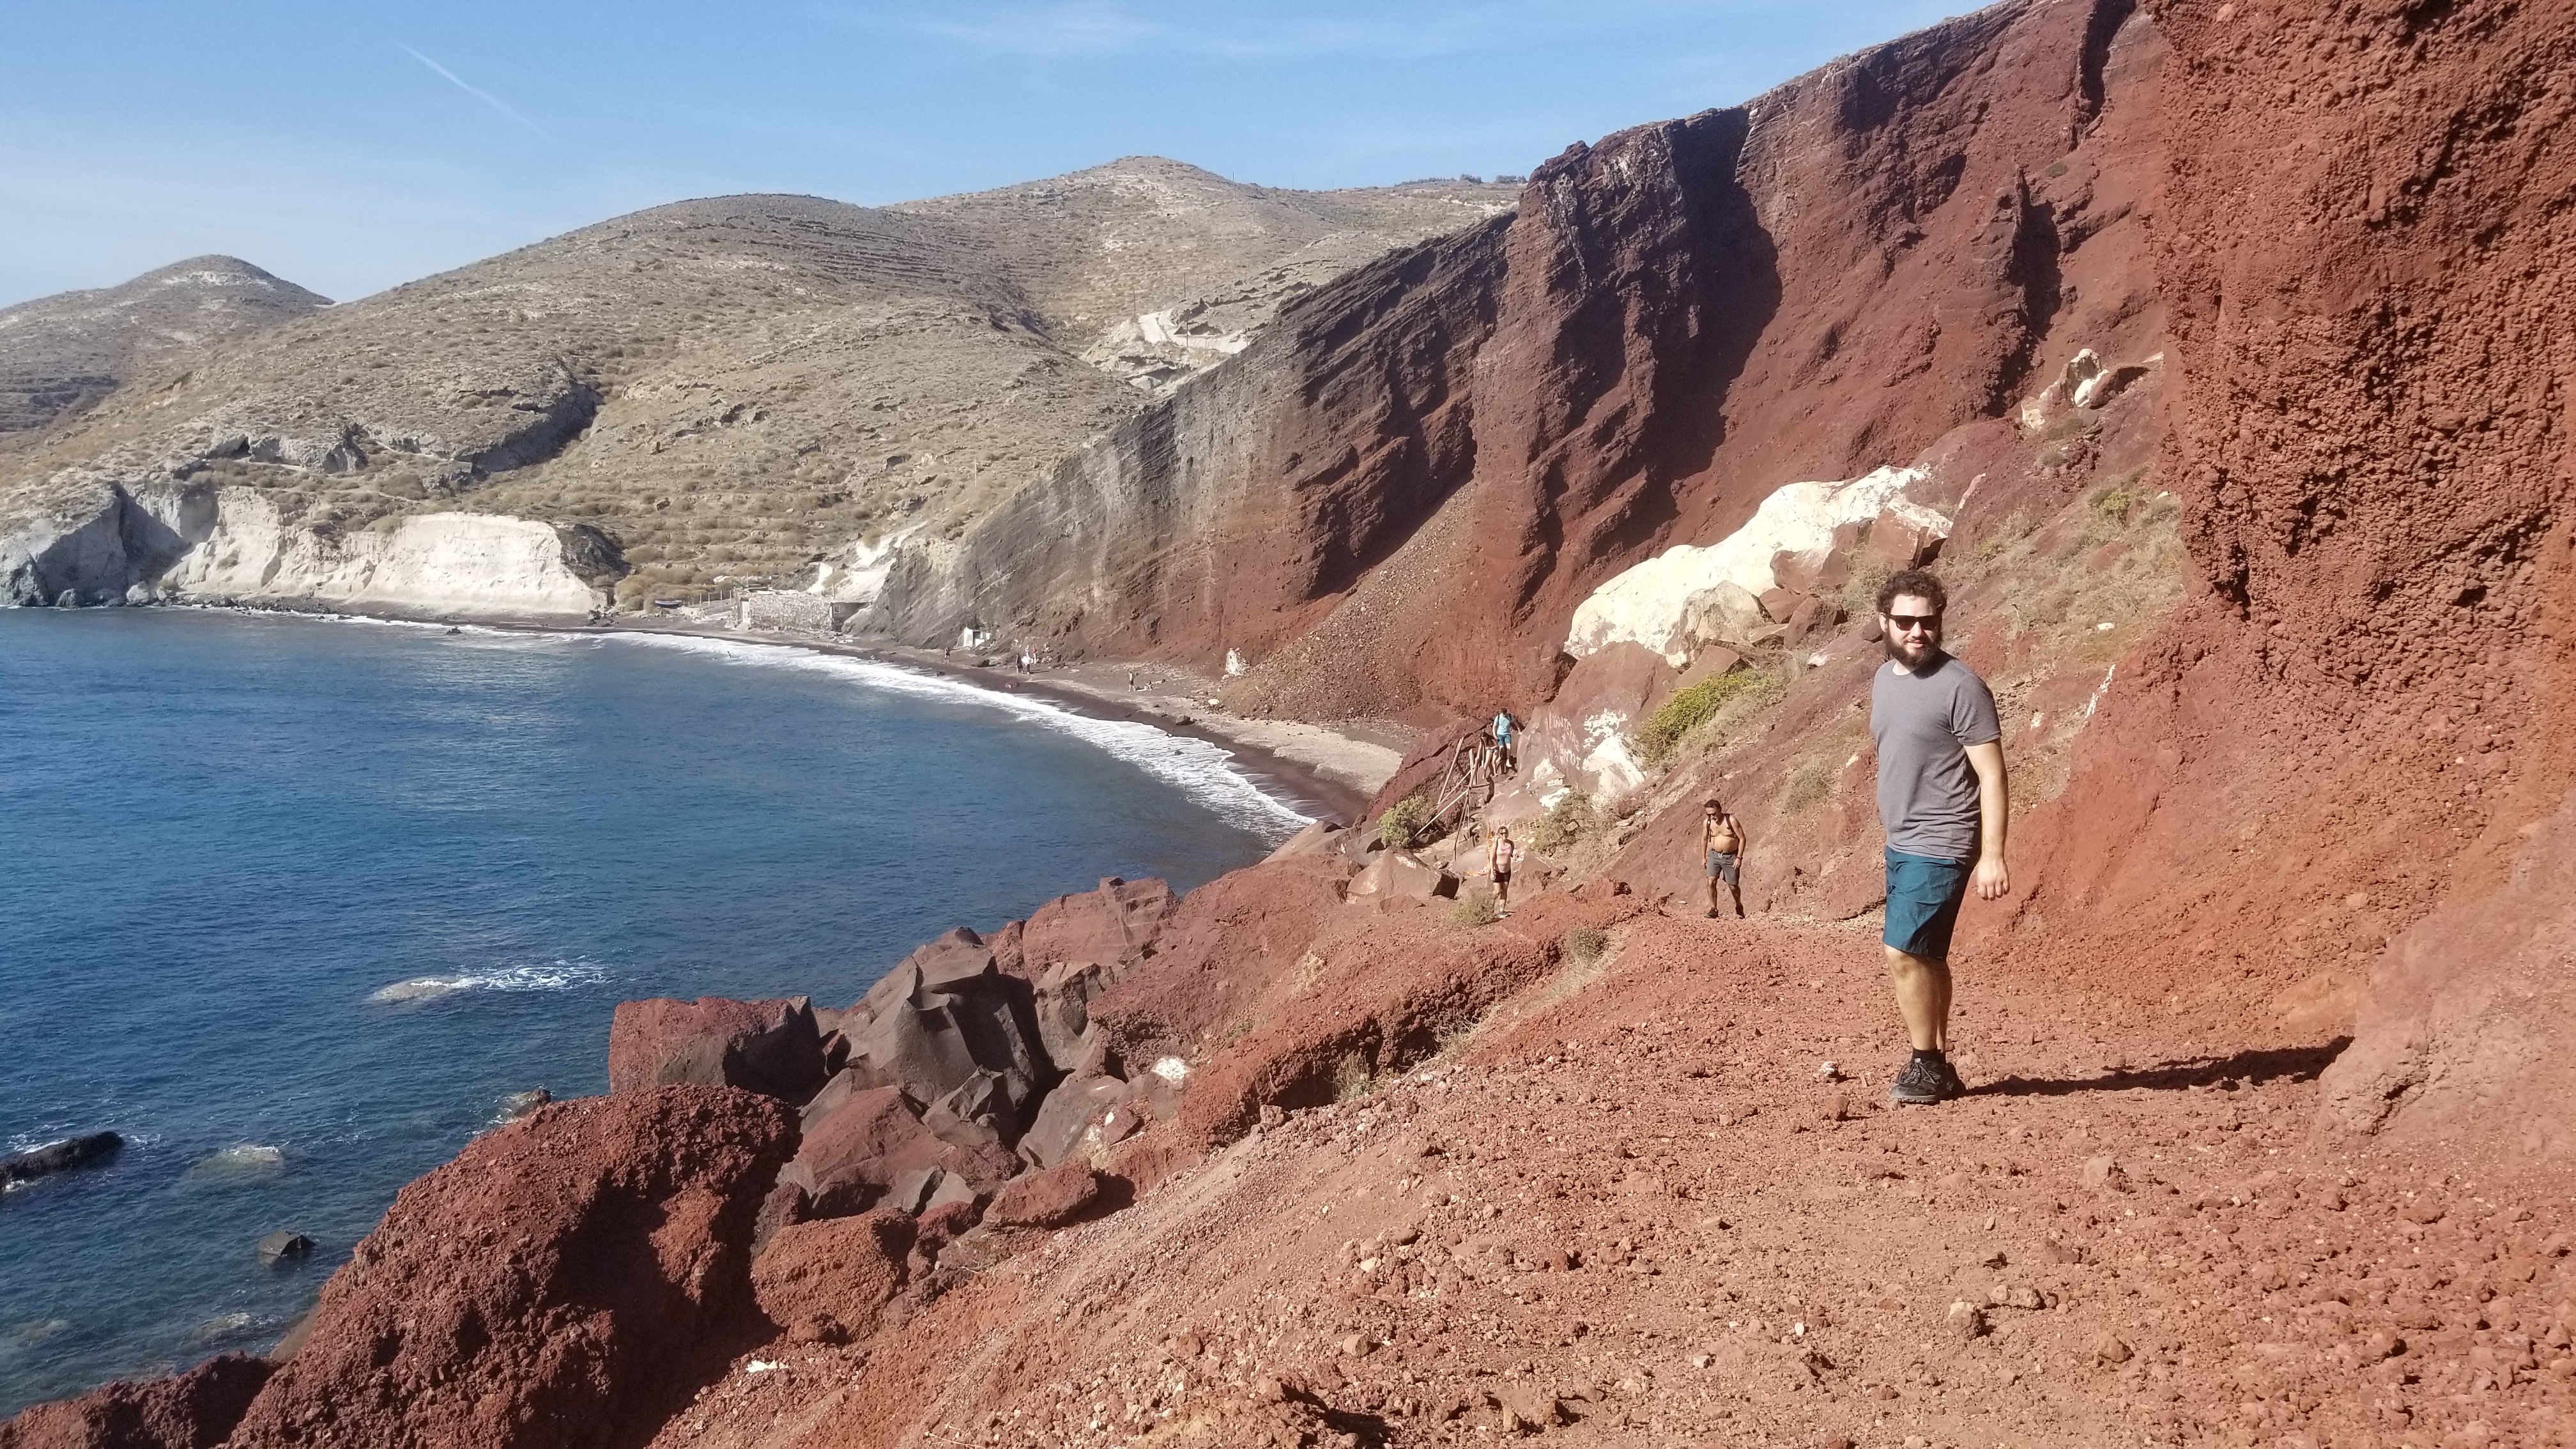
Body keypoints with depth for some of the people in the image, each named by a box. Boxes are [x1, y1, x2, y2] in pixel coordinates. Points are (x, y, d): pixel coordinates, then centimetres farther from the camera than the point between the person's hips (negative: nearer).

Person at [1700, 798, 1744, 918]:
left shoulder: (1731, 820, -17)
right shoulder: (1707, 822, -5)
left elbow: (1742, 839, -12)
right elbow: (1704, 839, 11)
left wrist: (1739, 858, -15)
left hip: (1731, 856, -3)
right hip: (1715, 855, 3)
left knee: (1733, 886, 5)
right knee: (1711, 882, -14)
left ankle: (1739, 905, 32)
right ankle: (1713, 909, -5)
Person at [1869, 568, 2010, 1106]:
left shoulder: (1961, 687, -14)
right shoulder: (1883, 679, 9)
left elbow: (1992, 777, -14)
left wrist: (1992, 855, -19)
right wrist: (1892, 829, 17)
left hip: (1940, 847, -8)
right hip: (1899, 845, 8)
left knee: (1903, 954, -11)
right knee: (1926, 958, 13)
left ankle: (1926, 1066, 3)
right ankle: (1938, 1067, 22)